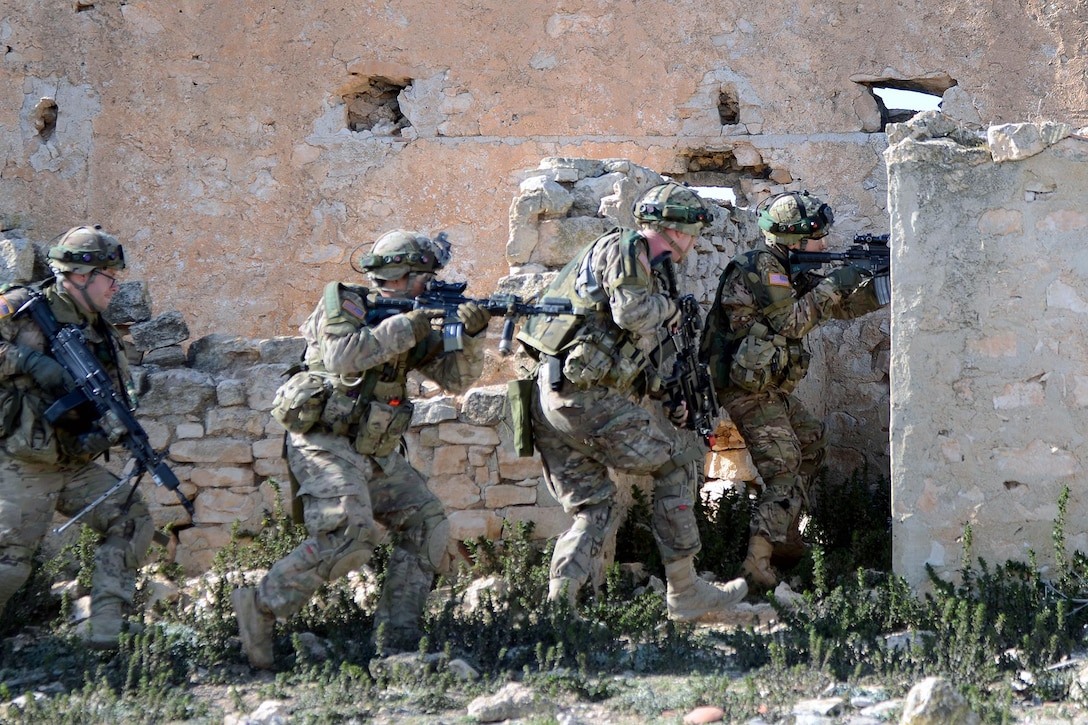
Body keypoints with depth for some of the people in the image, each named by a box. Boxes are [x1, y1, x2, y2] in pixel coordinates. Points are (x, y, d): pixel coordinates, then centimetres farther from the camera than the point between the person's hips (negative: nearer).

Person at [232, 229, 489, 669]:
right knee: (349, 536, -26)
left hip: (377, 454, 9)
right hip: (326, 443, -9)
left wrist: (471, 335, -10)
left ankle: (396, 642, 4)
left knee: (427, 525, 3)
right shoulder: (343, 304, -8)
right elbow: (341, 355, -28)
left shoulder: (408, 323, 13)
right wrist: (403, 328, -24)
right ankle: (260, 607, -17)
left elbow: (456, 377, 8)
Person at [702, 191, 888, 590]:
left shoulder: (788, 270, 13)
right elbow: (790, 321, -21)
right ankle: (759, 560, -20)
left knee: (812, 441, 23)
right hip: (750, 389, -10)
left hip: (771, 389, 10)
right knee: (784, 473, -13)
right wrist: (832, 286, -13)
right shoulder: (759, 267, -16)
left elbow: (842, 307, 15)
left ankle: (786, 534, 27)